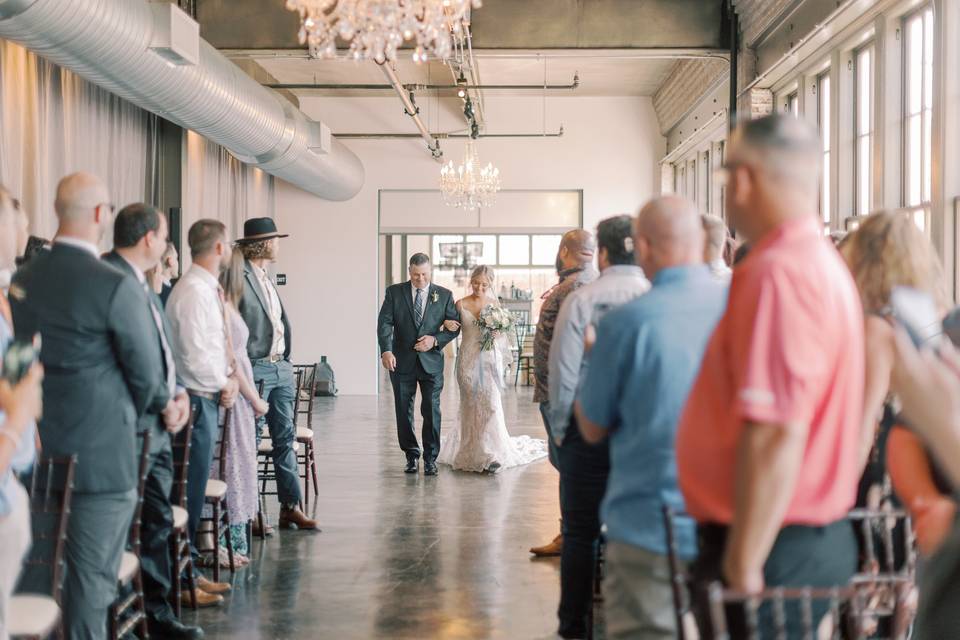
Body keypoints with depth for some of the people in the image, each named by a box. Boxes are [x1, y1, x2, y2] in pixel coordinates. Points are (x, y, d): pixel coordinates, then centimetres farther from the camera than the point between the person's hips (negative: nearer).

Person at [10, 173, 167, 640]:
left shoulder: (20, 281, 2)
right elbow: (147, 374, -12)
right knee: (92, 578, 4)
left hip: (37, 454, 6)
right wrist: (155, 403, 11)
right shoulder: (117, 287, -17)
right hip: (100, 455, -6)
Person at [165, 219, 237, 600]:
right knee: (191, 492, -4)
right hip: (196, 400, -10)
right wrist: (225, 386, -8)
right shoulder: (193, 292, -17)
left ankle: (188, 569, 23)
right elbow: (195, 355, -21)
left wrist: (230, 378, 1)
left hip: (208, 399, 10)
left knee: (196, 488, 15)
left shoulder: (209, 290, 13)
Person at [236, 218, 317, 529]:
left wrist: (286, 358, 13)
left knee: (285, 439, 9)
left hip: (281, 368, 9)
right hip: (255, 370, -9)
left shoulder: (266, 279, 17)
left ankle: (291, 507, 13)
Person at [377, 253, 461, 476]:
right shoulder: (394, 292, 1)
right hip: (402, 361, 1)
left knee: (431, 411, -4)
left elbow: (455, 326, 4)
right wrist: (386, 351, -24)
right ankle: (412, 456, 21)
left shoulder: (444, 295, 4)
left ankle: (430, 459, 8)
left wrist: (436, 340, -13)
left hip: (431, 361, -1)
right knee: (403, 412, 6)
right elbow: (385, 323, -8)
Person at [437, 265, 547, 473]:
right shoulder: (461, 304, 1)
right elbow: (452, 328, 7)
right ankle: (472, 453, 17)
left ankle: (491, 454, -9)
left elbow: (502, 332, 11)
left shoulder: (495, 304, 5)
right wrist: (448, 325, -15)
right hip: (468, 360, 0)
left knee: (490, 403, -10)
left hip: (489, 359, 0)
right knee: (471, 406, 5)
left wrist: (497, 334, -11)